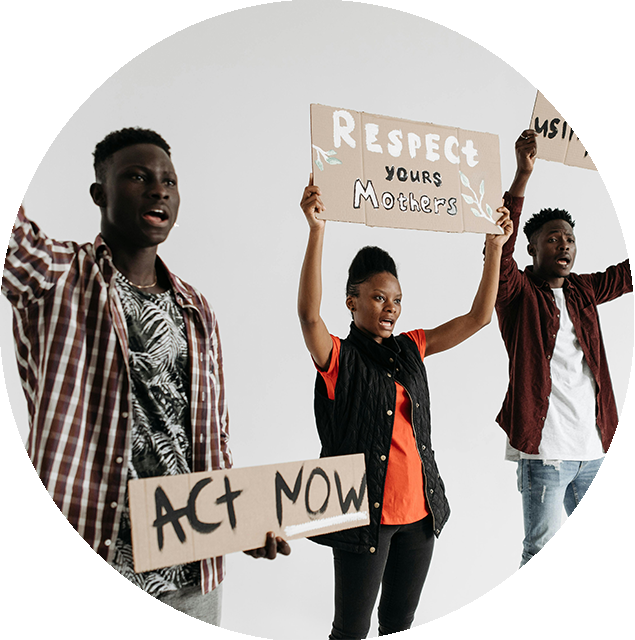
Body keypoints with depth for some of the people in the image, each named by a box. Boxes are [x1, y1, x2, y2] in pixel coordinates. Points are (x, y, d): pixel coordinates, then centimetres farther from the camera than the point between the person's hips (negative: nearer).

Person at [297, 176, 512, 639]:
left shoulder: (410, 350, 8)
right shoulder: (339, 358, -8)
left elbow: (478, 318, 8)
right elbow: (309, 313, -28)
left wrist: (495, 248, 2)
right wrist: (317, 230, -34)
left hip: (419, 509, 5)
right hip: (364, 512, -5)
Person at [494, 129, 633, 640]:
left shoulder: (584, 291, 12)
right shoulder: (519, 292, -6)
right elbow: (499, 248, -23)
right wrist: (523, 174, -30)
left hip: (592, 448, 7)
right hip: (545, 449, -7)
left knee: (593, 546, 18)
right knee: (541, 556, -1)